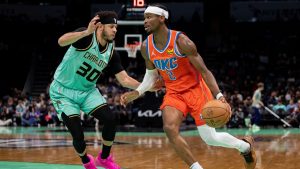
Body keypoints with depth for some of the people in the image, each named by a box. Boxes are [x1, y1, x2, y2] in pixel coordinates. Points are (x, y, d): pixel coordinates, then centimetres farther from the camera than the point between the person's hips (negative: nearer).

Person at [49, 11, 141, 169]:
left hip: (87, 91, 6)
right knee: (78, 135, -13)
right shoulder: (86, 37, -22)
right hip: (63, 91, -5)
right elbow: (61, 41, -41)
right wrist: (86, 32, -55)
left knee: (110, 119, -12)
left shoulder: (111, 53, -4)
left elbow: (124, 80, -1)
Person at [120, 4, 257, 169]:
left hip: (195, 89, -4)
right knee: (170, 128, -23)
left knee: (210, 138, -3)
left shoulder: (181, 42, -22)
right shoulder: (146, 47, -5)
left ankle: (245, 145, 28)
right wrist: (136, 93, -2)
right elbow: (151, 75, 13)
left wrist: (219, 95, -32)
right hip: (173, 93, 4)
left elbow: (204, 71, -20)